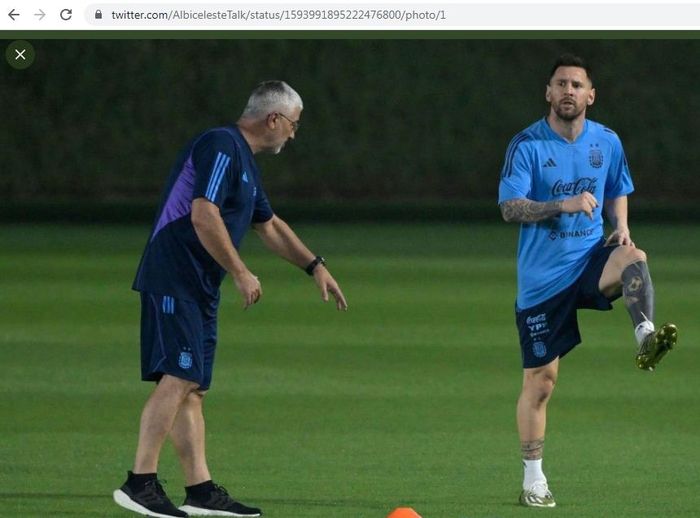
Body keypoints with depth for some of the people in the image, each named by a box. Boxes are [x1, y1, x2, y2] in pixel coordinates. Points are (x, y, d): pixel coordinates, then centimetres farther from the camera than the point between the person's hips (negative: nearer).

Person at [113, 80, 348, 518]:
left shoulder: (245, 161, 21)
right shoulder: (221, 147, -12)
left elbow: (270, 225, 34)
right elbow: (204, 217, -21)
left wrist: (316, 267, 33)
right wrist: (241, 273, -16)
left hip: (199, 289, 10)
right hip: (174, 281, -10)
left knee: (193, 388, 8)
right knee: (179, 378, -17)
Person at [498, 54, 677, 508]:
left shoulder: (607, 142, 5)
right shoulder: (527, 145, -7)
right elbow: (510, 208, -13)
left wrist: (621, 226, 0)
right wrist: (563, 205, -26)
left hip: (590, 259, 2)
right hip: (542, 276, -2)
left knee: (634, 258, -33)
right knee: (540, 381, 1)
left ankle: (646, 339, -47)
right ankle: (533, 480, 13)